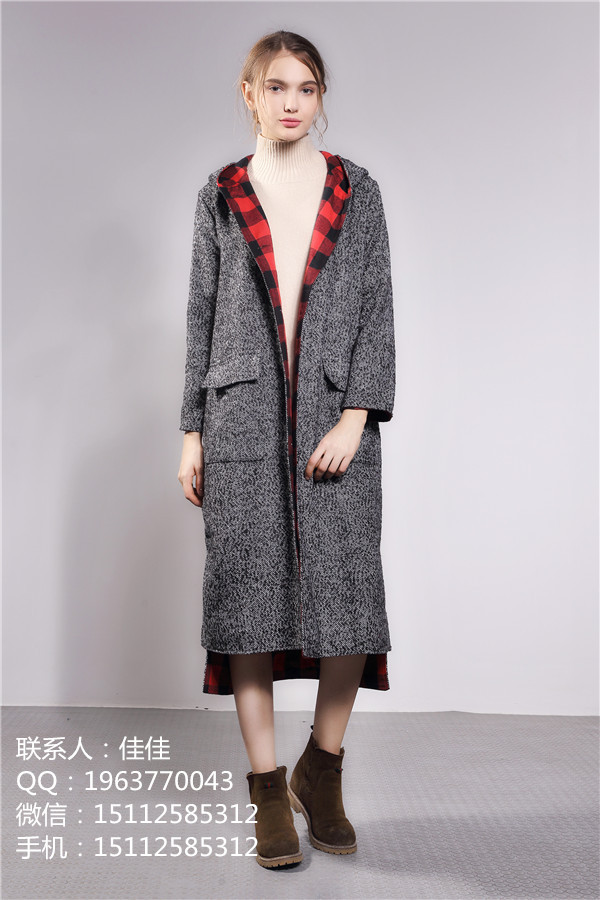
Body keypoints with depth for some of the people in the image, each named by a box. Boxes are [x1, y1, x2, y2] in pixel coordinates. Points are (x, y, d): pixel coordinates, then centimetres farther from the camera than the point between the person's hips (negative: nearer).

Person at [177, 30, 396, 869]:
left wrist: (355, 418, -8)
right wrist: (192, 432, 4)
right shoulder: (220, 196, 11)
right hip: (243, 420, 0)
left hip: (335, 419, 0)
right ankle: (269, 794, 15)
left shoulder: (357, 191, 10)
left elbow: (378, 312, 4)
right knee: (249, 594, -1)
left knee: (350, 600, -4)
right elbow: (202, 318, 10)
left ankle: (320, 774, 21)